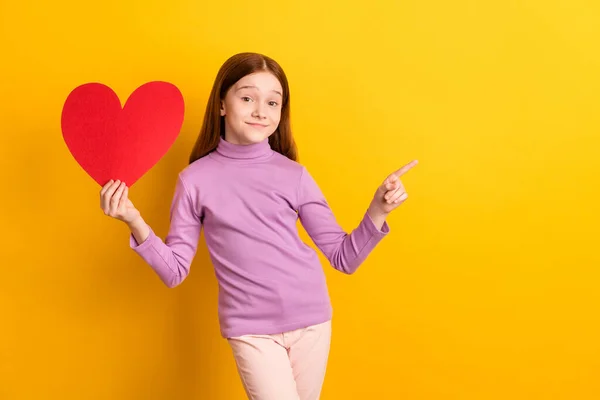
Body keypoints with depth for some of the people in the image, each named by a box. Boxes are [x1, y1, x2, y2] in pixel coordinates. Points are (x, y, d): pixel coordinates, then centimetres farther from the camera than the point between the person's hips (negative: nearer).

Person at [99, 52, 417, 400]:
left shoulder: (295, 176, -2)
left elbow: (344, 258, 0)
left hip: (312, 321, 3)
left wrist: (378, 211, -16)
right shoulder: (195, 179, -5)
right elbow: (175, 271, -3)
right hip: (251, 329, -2)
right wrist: (136, 223, -17)